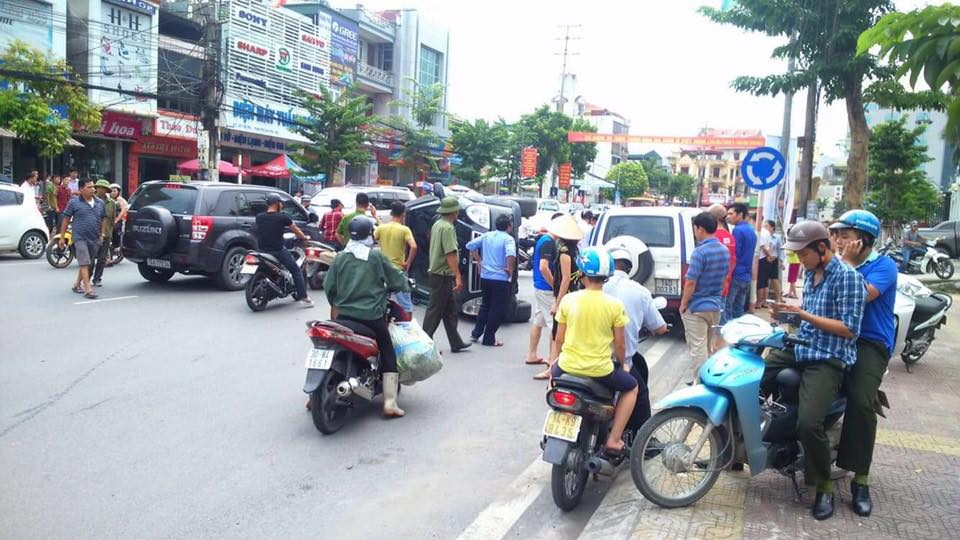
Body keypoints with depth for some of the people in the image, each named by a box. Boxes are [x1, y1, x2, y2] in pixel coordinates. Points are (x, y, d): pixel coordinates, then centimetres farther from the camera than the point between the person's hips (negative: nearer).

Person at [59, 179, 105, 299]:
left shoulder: (100, 203, 10)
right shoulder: (74, 202, -1)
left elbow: (102, 220, 16)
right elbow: (66, 220, 2)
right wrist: (62, 237, 1)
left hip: (95, 239, 5)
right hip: (80, 238, -5)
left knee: (88, 264, 14)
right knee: (84, 263, -10)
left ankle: (77, 284, 30)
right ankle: (88, 289, -12)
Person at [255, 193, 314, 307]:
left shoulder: (259, 217, 4)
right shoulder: (282, 217, -7)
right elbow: (296, 230, 4)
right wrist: (305, 237, 23)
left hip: (262, 250, 5)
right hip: (278, 250, -5)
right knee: (297, 271, 4)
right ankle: (303, 298, -2)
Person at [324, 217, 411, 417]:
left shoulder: (340, 257, 3)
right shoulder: (377, 255, -5)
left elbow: (328, 286, 6)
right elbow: (397, 280, -2)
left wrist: (336, 303, 24)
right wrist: (406, 286, 19)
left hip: (345, 315, 4)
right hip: (372, 316, -3)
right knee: (388, 355, 6)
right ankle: (390, 403, -2)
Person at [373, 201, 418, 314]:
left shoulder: (381, 228, 1)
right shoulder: (404, 229, -10)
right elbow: (413, 247, -21)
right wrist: (408, 262, -12)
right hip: (399, 269, -4)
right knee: (405, 302, 3)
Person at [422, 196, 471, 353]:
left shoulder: (437, 224, 13)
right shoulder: (447, 228, -17)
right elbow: (450, 254, -23)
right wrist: (458, 276, -24)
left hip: (437, 272, 10)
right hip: (443, 275, -10)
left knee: (451, 310, 13)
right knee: (435, 310, -2)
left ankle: (456, 343, 19)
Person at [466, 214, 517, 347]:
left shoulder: (487, 235, 8)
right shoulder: (508, 238, -11)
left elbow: (470, 245, 8)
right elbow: (511, 254, -30)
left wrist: (479, 261, 13)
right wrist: (510, 269, -14)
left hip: (485, 277, 6)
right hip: (501, 279, -6)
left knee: (485, 306, 22)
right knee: (497, 310, 5)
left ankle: (476, 333, 24)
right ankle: (489, 339, 8)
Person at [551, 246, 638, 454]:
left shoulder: (568, 300, -6)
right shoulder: (615, 305, -10)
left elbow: (559, 338, 2)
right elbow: (620, 344, -2)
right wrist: (623, 364, 18)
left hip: (568, 367, 2)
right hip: (600, 371, -2)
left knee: (553, 371, 37)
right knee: (631, 387, 26)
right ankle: (614, 438, 15)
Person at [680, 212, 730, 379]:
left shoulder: (700, 252, -21)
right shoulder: (725, 250, 5)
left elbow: (691, 282, -20)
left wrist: (683, 305, -10)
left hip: (697, 307, -8)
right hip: (715, 305, 8)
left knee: (698, 348, -2)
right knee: (708, 346, 19)